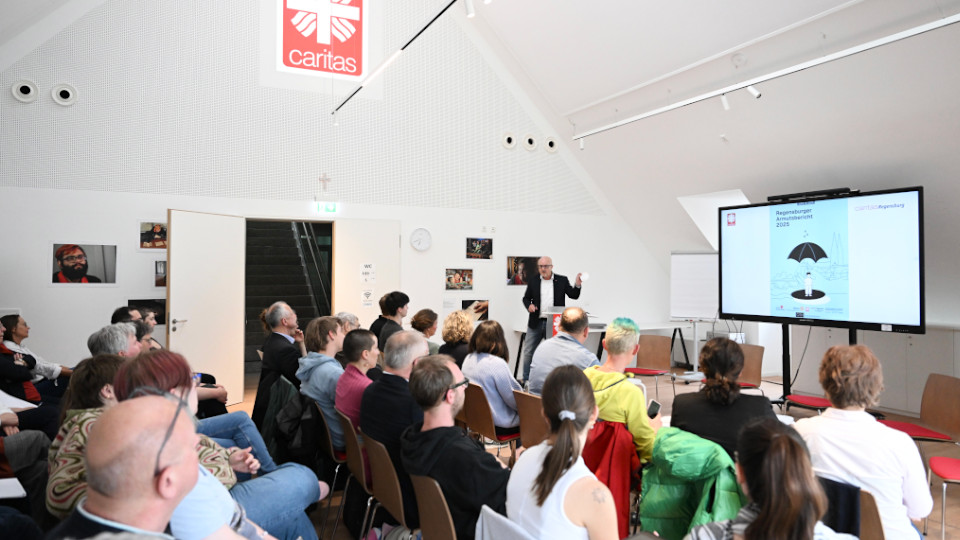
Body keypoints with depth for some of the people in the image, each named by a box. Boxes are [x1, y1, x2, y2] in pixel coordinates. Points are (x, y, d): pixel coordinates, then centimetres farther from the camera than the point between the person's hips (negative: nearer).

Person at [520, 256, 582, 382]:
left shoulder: (562, 280, 2)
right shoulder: (533, 280, 5)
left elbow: (574, 296, -2)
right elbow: (526, 298, 10)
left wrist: (577, 285, -20)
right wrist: (529, 305, -11)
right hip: (536, 323, 1)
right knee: (527, 353, 3)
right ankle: (526, 380, 14)